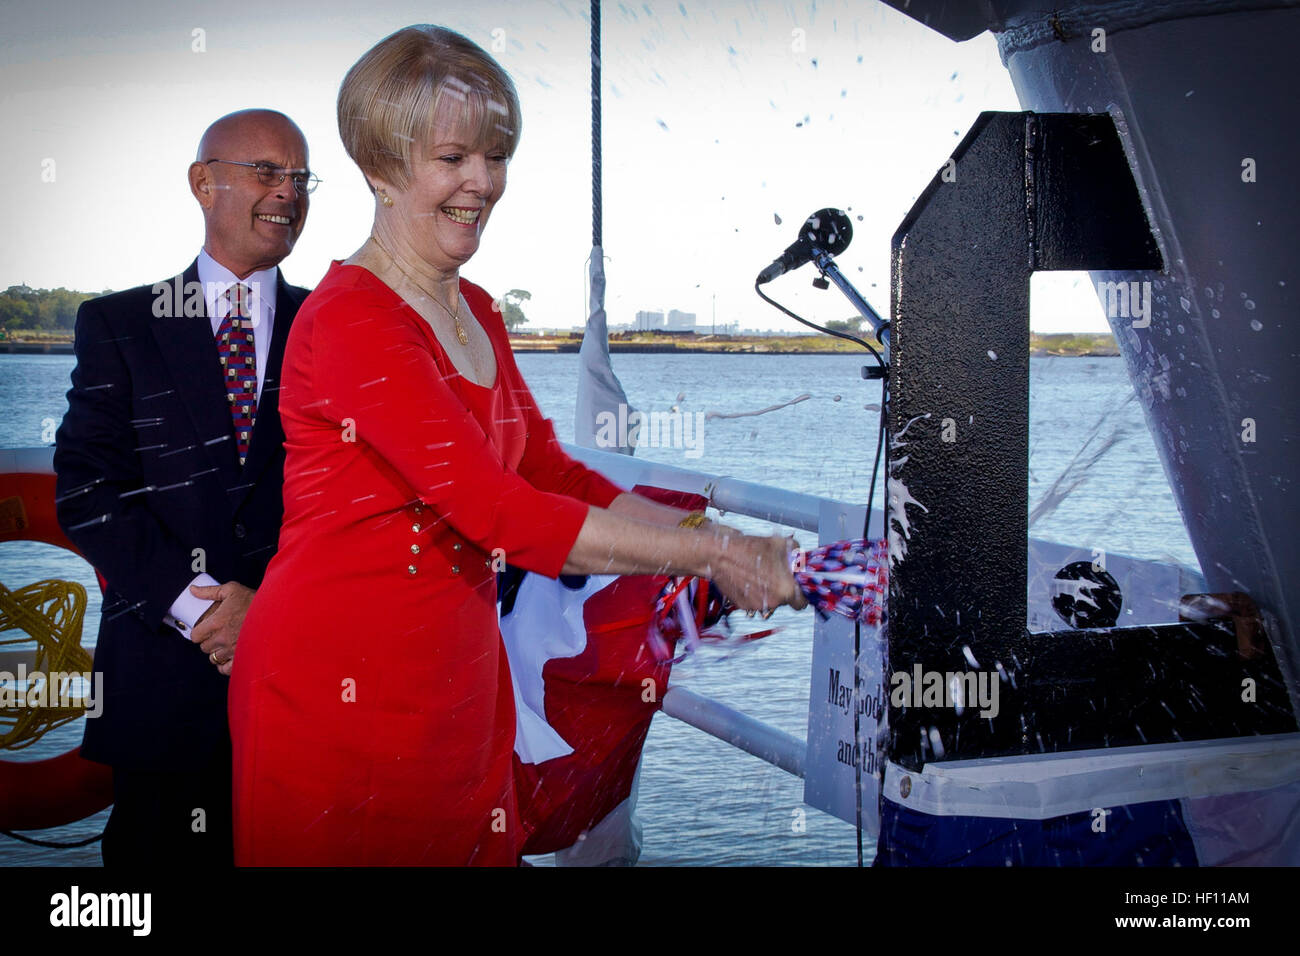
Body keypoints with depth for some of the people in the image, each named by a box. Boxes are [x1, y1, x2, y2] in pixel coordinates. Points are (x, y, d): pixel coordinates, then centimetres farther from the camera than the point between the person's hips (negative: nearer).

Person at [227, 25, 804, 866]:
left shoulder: (477, 312, 11)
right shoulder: (352, 318, -18)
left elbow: (551, 472, 9)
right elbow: (498, 511, -25)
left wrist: (716, 545, -3)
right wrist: (711, 552, -22)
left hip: (461, 671, 8)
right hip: (340, 683, -7)